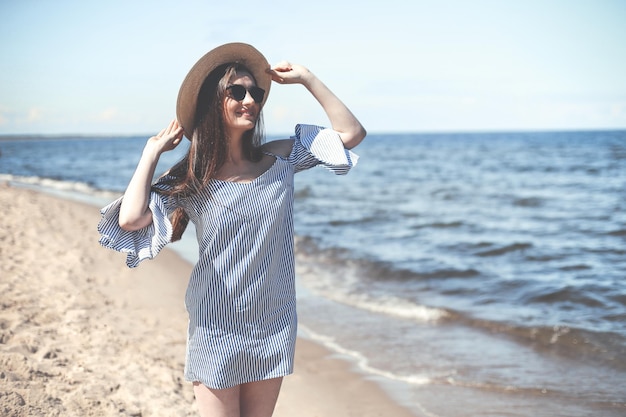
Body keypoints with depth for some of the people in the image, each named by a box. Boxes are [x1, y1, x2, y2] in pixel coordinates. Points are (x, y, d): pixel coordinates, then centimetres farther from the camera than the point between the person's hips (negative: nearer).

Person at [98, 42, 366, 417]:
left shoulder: (280, 159, -1)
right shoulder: (190, 181, -9)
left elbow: (352, 133, -1)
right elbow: (129, 219, -24)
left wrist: (306, 78, -3)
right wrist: (153, 151, -12)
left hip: (273, 326, 3)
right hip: (217, 328, -3)